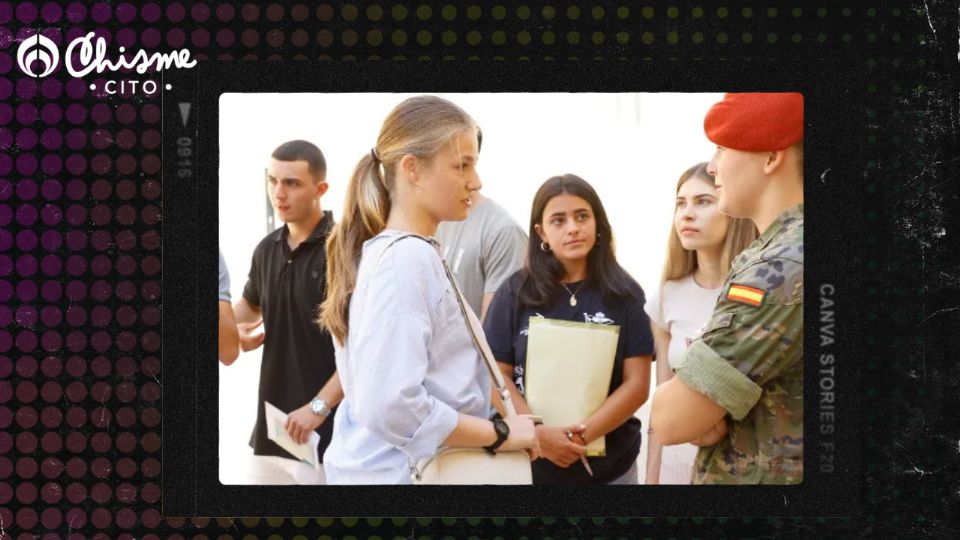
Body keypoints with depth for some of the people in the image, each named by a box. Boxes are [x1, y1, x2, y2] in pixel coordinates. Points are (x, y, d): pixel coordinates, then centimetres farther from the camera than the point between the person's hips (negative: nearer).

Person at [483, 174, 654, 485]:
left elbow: (637, 384, -4)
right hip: (530, 464, 0)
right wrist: (539, 434, -17)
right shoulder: (514, 293, 0)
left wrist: (582, 434, -16)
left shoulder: (623, 295, 0)